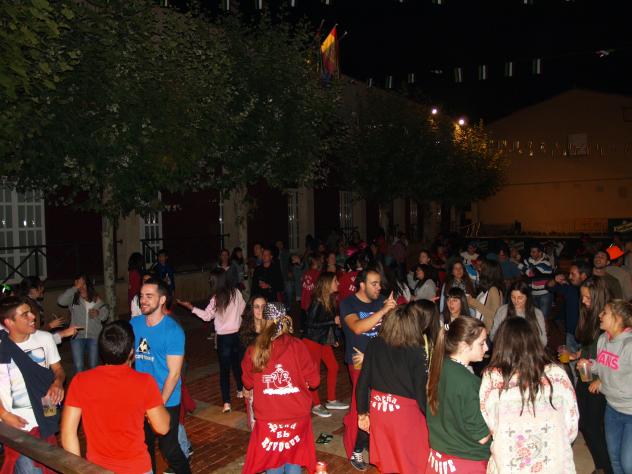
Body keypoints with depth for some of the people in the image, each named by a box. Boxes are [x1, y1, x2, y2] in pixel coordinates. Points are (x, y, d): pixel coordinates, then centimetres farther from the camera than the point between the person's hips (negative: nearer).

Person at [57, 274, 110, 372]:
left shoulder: (96, 299, 6)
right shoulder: (73, 298, 0)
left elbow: (105, 314, 11)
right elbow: (60, 301, -20)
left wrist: (98, 313, -12)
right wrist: (75, 288, -18)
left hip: (94, 336, 1)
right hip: (77, 336, -1)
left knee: (93, 366, 8)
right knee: (78, 367, -1)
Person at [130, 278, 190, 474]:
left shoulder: (173, 330, -17)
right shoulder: (134, 324, -2)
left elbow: (174, 373, -16)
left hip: (166, 401, -5)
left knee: (168, 449, 4)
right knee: (144, 447, 20)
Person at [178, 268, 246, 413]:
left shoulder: (216, 299, -17)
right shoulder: (236, 293, -5)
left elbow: (206, 316, -7)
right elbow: (242, 308, 11)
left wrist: (190, 307, -1)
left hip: (223, 337, -4)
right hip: (236, 334, 4)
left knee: (224, 368, 2)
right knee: (236, 363, 22)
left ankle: (226, 402, -1)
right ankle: (240, 390, 38)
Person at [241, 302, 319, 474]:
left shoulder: (254, 350, -10)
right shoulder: (297, 346, -14)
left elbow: (247, 382, 5)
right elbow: (314, 380, -8)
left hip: (267, 417, 1)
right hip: (296, 415, 0)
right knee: (293, 459, 18)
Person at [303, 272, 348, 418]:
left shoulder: (331, 299, 2)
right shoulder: (317, 301, -21)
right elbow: (311, 323, -21)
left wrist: (334, 338, 8)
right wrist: (333, 321, -21)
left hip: (325, 340, 8)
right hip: (312, 340, -8)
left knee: (333, 367, 11)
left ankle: (331, 401, 26)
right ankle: (316, 405, 16)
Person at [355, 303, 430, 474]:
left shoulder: (374, 344, -5)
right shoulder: (417, 352, -15)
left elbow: (363, 382, 0)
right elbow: (421, 390, -12)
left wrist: (362, 413, 11)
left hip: (378, 410, 4)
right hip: (406, 413, -4)